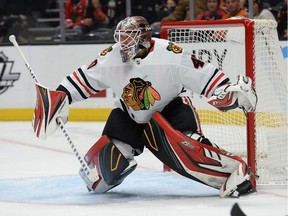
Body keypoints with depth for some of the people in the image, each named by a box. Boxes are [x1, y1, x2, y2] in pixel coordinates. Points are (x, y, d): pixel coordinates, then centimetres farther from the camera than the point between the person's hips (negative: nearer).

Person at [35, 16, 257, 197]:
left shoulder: (171, 55, -29)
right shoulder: (110, 58, -16)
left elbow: (204, 75, -26)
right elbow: (83, 78, -3)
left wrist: (232, 91, -38)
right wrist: (60, 97, -12)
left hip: (170, 108, -4)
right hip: (130, 115, 4)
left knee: (184, 146, -32)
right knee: (109, 153, -11)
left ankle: (235, 170, -25)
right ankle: (95, 175, 26)